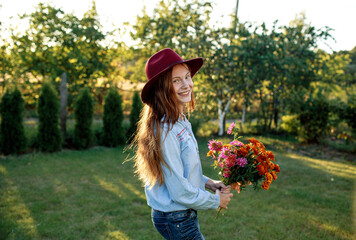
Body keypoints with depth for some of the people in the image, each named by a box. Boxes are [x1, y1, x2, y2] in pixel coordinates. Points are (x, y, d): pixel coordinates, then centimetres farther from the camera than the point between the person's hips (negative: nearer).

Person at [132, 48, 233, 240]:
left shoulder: (181, 122, 2)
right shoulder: (165, 131, -27)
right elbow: (180, 192, -23)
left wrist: (207, 182, 4)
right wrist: (216, 201, -10)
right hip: (175, 220, -8)